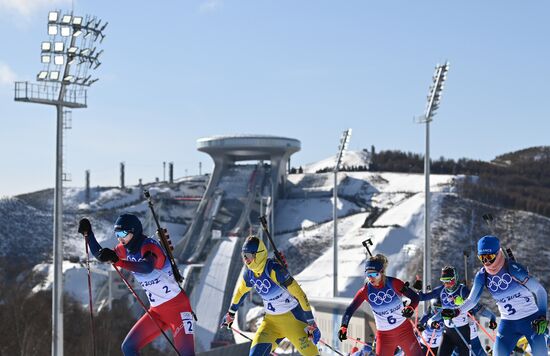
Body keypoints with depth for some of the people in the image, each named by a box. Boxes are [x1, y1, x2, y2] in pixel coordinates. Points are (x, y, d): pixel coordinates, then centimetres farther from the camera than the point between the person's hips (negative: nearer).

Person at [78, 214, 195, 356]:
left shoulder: (149, 246, -21)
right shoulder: (126, 249, 3)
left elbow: (147, 267, -44)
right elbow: (100, 255, 17)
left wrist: (117, 261, -53)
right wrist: (88, 234, 4)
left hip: (177, 307, -8)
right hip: (156, 311, 9)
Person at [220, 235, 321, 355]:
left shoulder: (274, 270, -25)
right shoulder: (249, 272, -4)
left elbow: (299, 294, -24)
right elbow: (241, 291, 18)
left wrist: (311, 323, -23)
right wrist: (230, 314, 28)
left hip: (292, 317, -6)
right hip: (271, 320, 6)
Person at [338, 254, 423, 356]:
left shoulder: (394, 283, -14)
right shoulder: (365, 291, -10)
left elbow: (415, 297, -13)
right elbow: (350, 309, -12)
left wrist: (410, 308, -35)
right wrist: (343, 327, -28)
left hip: (404, 330, -1)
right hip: (384, 335, 1)